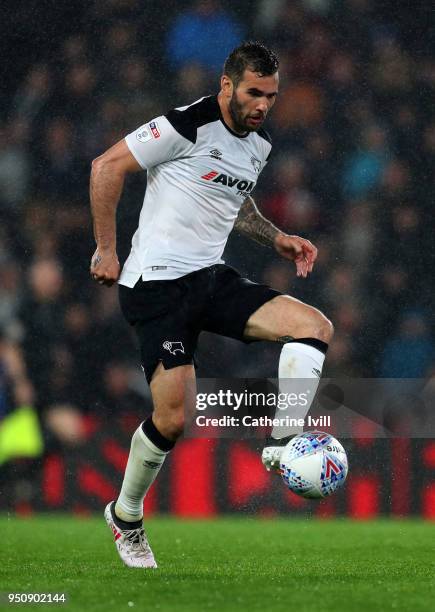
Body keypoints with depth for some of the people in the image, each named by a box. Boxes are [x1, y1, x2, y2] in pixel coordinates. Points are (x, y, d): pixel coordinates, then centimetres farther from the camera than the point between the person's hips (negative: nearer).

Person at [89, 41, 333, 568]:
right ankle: (125, 515, 13)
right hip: (158, 283, -7)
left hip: (212, 278, 8)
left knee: (315, 326, -11)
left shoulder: (258, 145, 11)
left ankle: (284, 447, -18)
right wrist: (106, 249, -11)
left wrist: (276, 239, 15)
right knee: (174, 417, -11)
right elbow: (107, 166, -11)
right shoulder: (189, 125, -14)